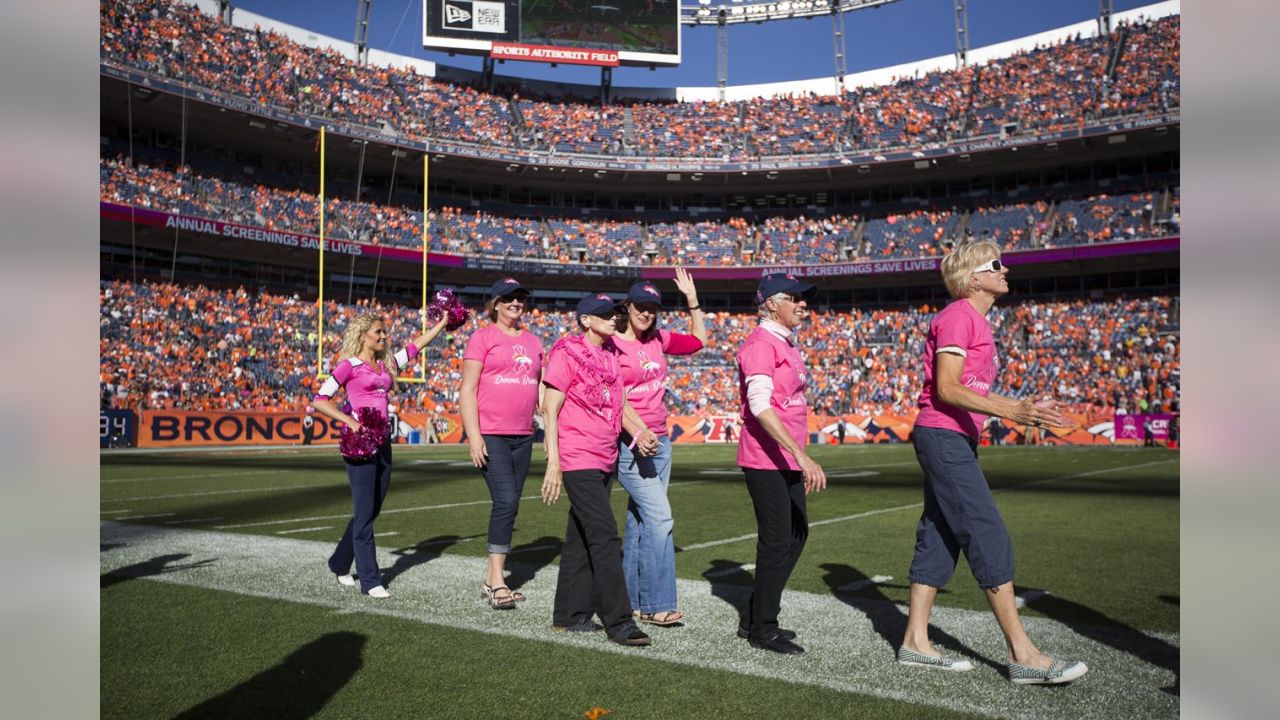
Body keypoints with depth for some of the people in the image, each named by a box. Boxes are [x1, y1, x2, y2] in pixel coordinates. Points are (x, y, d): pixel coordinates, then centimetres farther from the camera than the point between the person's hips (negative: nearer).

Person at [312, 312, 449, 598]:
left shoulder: (386, 364, 14)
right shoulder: (349, 365, -4)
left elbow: (416, 345, 21)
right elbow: (319, 400, -8)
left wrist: (443, 321, 19)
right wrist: (350, 421, -17)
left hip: (382, 441, 7)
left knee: (372, 510, 13)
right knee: (364, 512, -4)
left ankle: (340, 564, 31)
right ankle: (370, 580, 2)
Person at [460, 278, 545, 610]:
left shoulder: (533, 341, 15)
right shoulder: (482, 337, -1)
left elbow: (541, 389, 21)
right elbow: (467, 390, -6)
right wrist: (474, 435, -14)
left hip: (522, 437, 6)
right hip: (490, 435, -6)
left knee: (509, 508, 9)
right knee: (506, 501, -15)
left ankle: (491, 580, 20)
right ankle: (497, 583, -7)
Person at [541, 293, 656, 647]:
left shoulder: (610, 355, 14)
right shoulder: (566, 353, -9)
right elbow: (550, 411, -11)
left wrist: (639, 433, 0)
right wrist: (553, 463, -16)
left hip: (606, 460, 8)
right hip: (577, 460, -8)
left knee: (581, 538, 14)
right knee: (605, 537, -11)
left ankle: (570, 614, 23)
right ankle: (619, 621, -6)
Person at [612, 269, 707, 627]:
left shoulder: (658, 340, 10)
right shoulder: (612, 345, -9)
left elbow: (698, 340, 24)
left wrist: (692, 299, 17)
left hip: (659, 441, 7)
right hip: (629, 443, -7)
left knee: (640, 521, 11)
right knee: (660, 517, -13)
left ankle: (631, 599, 20)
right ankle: (656, 604, -5)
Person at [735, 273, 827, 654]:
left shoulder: (787, 344, 16)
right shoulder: (761, 343, -15)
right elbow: (760, 405, -26)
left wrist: (800, 458, 18)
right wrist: (802, 455, -33)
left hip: (788, 459, 10)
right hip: (765, 459, -10)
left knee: (797, 533, 15)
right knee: (777, 541, -3)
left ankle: (757, 619, 27)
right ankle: (762, 629, 13)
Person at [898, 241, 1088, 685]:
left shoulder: (976, 321, 20)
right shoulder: (958, 316, -11)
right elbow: (946, 388, -19)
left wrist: (1024, 409, 20)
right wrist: (1011, 411, -26)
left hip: (955, 441, 11)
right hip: (944, 437, -11)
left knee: (938, 539, 10)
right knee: (989, 537, -9)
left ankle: (915, 641, 16)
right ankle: (1023, 655, -5)